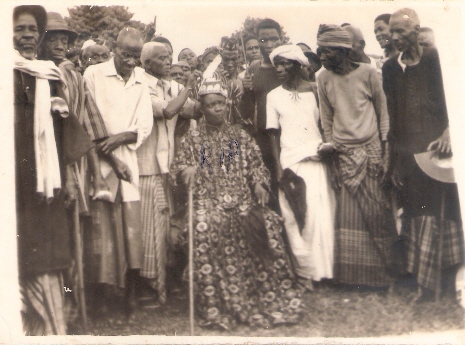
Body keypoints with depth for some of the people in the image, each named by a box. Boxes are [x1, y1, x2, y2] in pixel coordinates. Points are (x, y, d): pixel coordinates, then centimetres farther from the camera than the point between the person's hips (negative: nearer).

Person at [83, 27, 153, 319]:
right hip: (99, 160, -3)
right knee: (101, 227, -4)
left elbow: (145, 125, 8)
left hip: (128, 160, 3)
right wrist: (95, 146, -13)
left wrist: (123, 137, -10)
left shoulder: (141, 80, 14)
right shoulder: (94, 74, 4)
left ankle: (131, 292, 8)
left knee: (132, 227, -2)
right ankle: (102, 293, 7)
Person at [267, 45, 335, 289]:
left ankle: (320, 270, 8)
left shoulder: (314, 90, 6)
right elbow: (273, 134, 6)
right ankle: (304, 270, 7)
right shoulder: (274, 96, 8)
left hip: (316, 159, 0)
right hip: (290, 161, 1)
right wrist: (279, 168, -2)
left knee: (319, 213, -4)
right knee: (294, 217, -2)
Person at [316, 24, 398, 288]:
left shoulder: (368, 73, -4)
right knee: (348, 214, 2)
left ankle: (384, 271, 13)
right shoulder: (324, 79, 3)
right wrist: (330, 145, 6)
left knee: (376, 212, 0)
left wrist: (385, 145, -4)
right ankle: (354, 274, 13)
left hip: (371, 150, -2)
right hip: (344, 155, 2)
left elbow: (383, 110, 1)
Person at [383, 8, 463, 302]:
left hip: (437, 147, -2)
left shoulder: (435, 58, 2)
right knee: (419, 217, 2)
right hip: (407, 153, 2)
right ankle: (427, 287, 6)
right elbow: (390, 115, 10)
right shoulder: (390, 68, 10)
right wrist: (393, 160, 7)